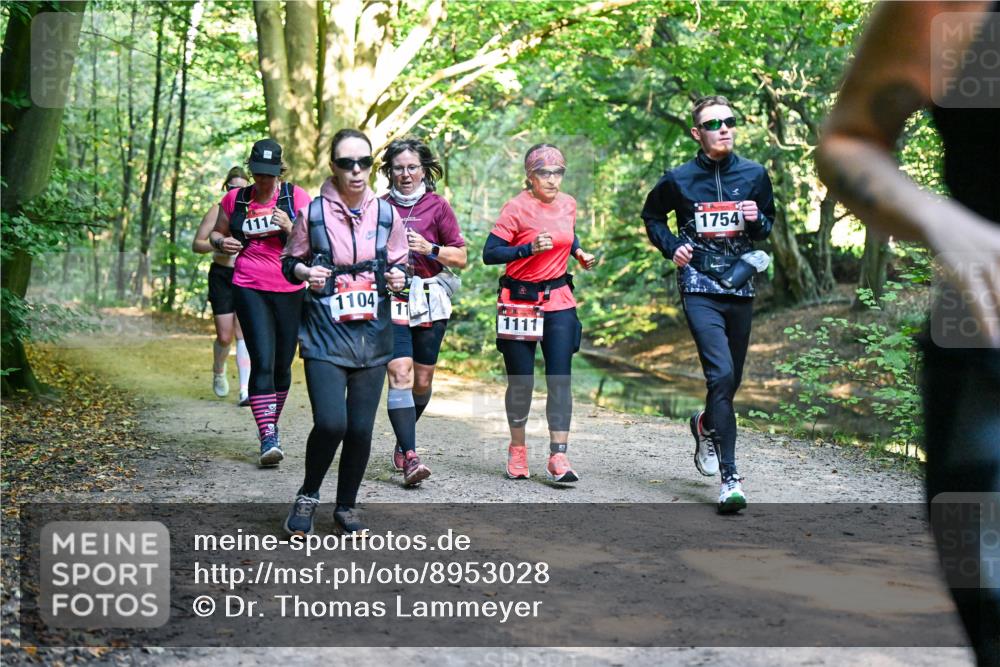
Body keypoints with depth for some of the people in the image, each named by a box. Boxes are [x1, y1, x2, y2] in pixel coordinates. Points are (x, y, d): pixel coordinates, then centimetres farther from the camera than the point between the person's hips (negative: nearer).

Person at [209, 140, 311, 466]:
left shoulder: (296, 196, 2)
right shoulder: (235, 199, 7)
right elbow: (216, 234, 21)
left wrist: (290, 228, -18)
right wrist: (222, 243, -3)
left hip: (289, 290, 1)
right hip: (250, 289, 0)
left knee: (283, 364, 8)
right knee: (262, 362, -13)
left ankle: (271, 424, 30)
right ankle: (268, 438, -15)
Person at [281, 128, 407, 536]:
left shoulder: (386, 214, 4)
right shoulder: (313, 213, -3)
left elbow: (399, 264, 16)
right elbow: (290, 261, 8)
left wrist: (397, 276, -6)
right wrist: (305, 271, -13)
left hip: (372, 334, 3)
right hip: (324, 334, -3)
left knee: (361, 429, 4)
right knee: (330, 423, -16)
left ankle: (346, 506, 25)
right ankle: (308, 495, 12)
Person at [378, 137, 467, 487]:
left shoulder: (438, 206, 4)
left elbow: (461, 258, 2)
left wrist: (430, 249, -13)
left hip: (430, 300, 1)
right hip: (391, 300, -1)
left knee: (423, 379, 7)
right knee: (400, 373, -16)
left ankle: (403, 440, 31)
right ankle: (410, 457, -21)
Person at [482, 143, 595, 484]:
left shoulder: (568, 204, 5)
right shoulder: (516, 208, -11)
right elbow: (489, 253, -15)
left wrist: (578, 252, 6)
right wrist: (530, 248, -26)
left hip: (558, 301, 3)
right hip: (520, 301, -3)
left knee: (560, 379, -6)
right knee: (521, 381, 4)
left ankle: (558, 458, -8)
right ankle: (517, 449, 24)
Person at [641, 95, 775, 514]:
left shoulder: (754, 175, 5)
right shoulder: (679, 179, -1)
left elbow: (767, 229, 16)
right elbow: (651, 216, 17)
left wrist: (756, 220, -7)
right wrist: (671, 247, 1)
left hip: (740, 289, 4)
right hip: (699, 290, -4)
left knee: (732, 380, 13)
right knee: (721, 375, -19)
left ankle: (705, 425, 47)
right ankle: (730, 478, -17)